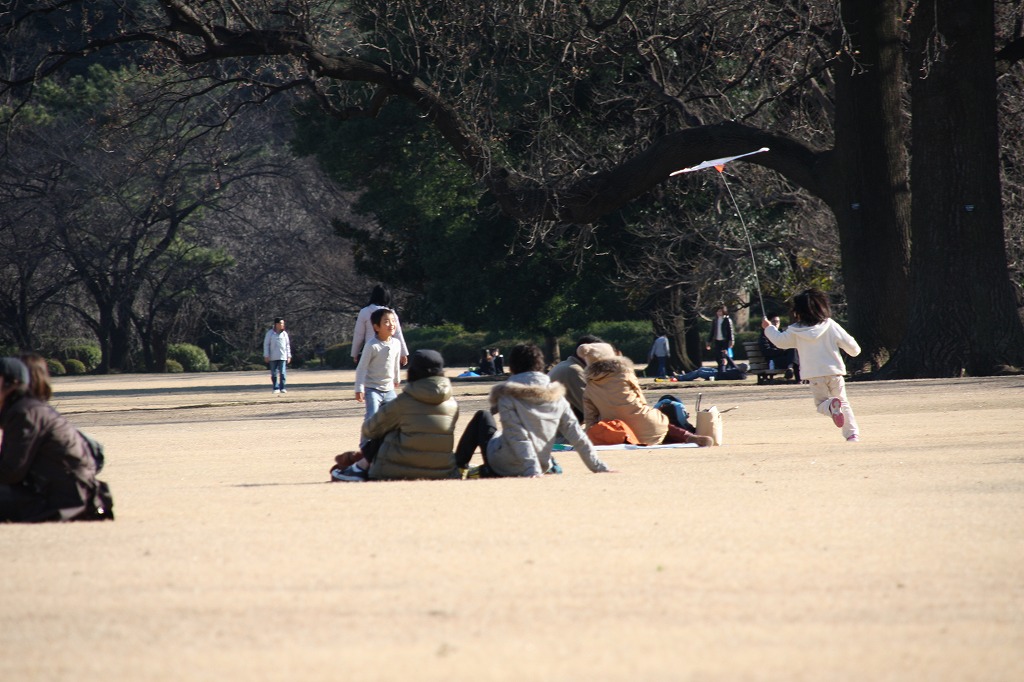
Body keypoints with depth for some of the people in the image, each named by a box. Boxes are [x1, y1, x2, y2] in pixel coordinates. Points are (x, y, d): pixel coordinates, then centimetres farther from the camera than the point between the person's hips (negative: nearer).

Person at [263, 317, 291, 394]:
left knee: (283, 373, -6)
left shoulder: (284, 333, 7)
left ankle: (282, 388, -1)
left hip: (282, 357, 1)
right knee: (274, 373, 2)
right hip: (273, 357, -1)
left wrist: (289, 356, 8)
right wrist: (266, 356, -4)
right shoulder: (270, 333, 0)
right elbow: (266, 344, 1)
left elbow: (287, 345, 12)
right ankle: (276, 388, 8)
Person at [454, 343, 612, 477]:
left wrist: (532, 471, -23)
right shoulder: (556, 396, 0)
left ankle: (459, 465, 29)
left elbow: (518, 436, -19)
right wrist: (599, 468, 0)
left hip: (502, 468, -5)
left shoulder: (508, 395, -11)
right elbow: (577, 436, -3)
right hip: (542, 467, 5)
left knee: (482, 417, 23)